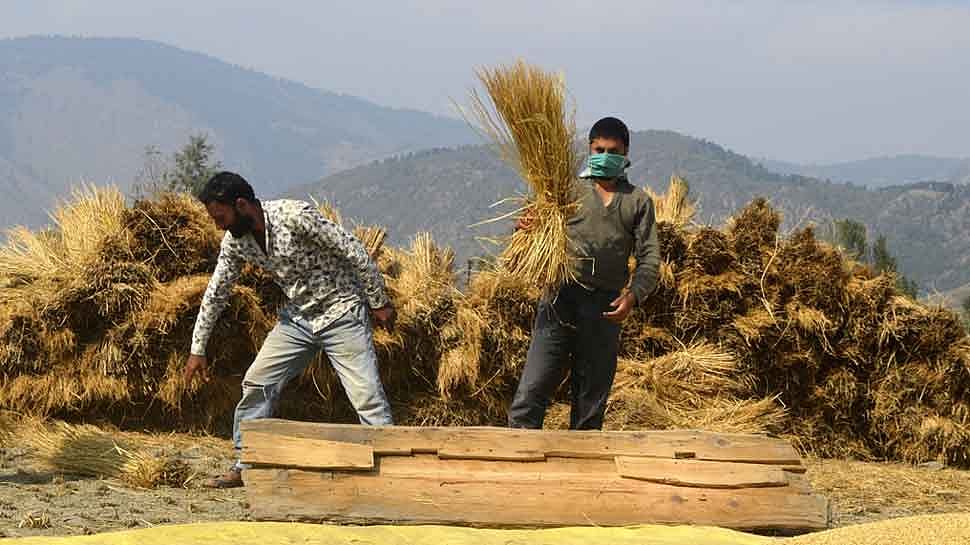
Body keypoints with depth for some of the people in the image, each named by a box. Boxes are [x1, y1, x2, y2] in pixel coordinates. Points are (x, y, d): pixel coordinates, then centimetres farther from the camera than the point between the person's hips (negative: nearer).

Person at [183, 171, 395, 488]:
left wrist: (379, 302, -14)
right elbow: (215, 295, 7)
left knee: (367, 396, -13)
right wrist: (197, 350, 9)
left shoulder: (296, 216, -27)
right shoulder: (235, 242, -6)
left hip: (341, 311, -7)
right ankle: (245, 468, 11)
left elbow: (354, 252, -20)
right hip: (297, 316, 7)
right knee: (256, 384, 1)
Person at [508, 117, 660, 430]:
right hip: (561, 298, -1)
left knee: (591, 399, 7)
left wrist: (633, 296, -10)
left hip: (605, 309, 1)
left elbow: (649, 257, 7)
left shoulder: (638, 202, 13)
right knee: (531, 393, -10)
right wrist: (526, 227, -18)